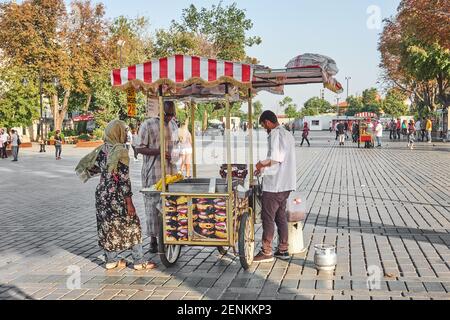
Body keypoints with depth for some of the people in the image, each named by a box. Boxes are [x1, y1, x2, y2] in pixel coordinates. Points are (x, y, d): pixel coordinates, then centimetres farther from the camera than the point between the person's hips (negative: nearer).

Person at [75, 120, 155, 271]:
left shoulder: (102, 149, 3)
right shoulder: (120, 151, -17)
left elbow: (87, 166, 10)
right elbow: (124, 179, -18)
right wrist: (129, 203, -15)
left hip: (102, 193, 7)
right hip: (117, 196, -7)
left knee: (108, 226, 15)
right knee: (132, 225, 5)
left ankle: (111, 260, 24)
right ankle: (139, 261, 10)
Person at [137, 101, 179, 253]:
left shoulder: (173, 125, 13)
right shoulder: (147, 125, -7)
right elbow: (140, 148, -8)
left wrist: (174, 156, 6)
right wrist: (158, 152, -22)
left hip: (171, 171, 5)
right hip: (153, 172, -5)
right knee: (153, 204, 0)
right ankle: (153, 239, 10)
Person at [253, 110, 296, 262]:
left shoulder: (275, 133, -13)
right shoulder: (287, 134, 17)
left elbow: (277, 157, -25)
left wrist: (262, 164, -10)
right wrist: (264, 169, 20)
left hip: (274, 184, -9)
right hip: (286, 183, 10)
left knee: (268, 217, -2)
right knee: (281, 215, 15)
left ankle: (266, 252, 3)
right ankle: (283, 249, 21)